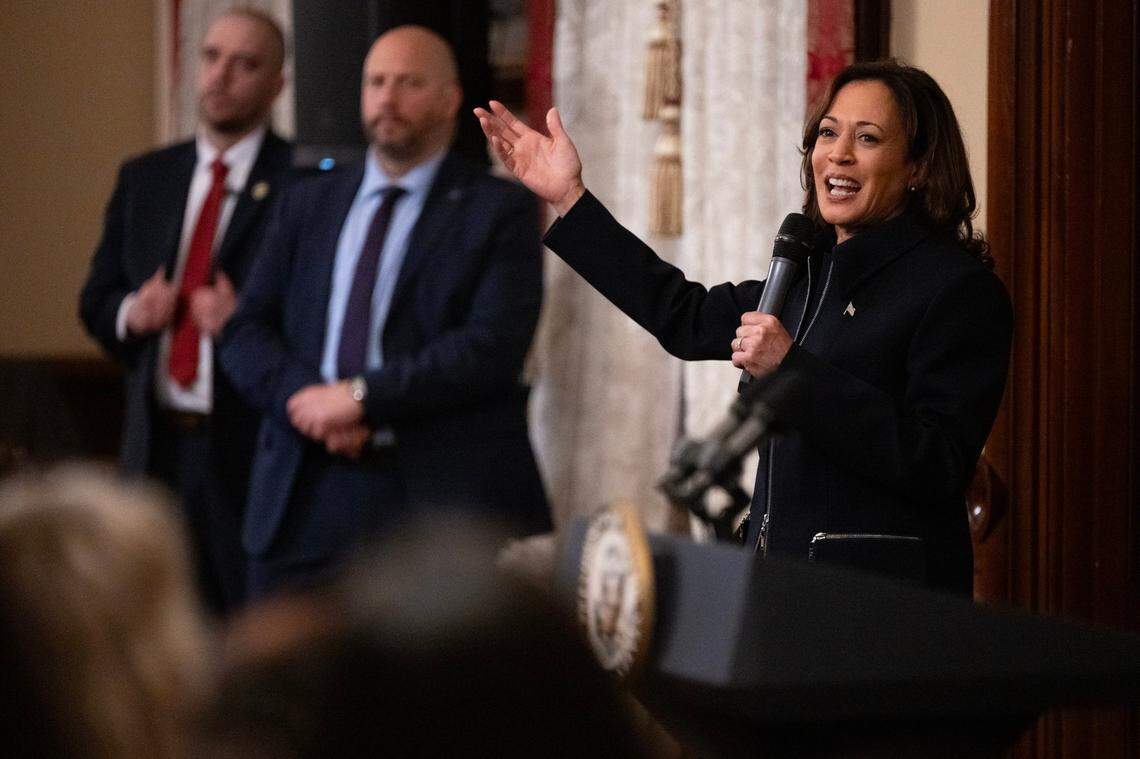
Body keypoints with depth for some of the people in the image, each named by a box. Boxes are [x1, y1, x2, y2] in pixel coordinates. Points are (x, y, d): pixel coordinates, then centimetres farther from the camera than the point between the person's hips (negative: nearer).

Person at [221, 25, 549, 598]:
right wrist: (304, 398, -10)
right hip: (304, 502, 4)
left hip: (443, 493, -4)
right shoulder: (307, 204, 17)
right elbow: (247, 332, 10)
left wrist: (362, 395, -14)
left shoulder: (500, 210, 3)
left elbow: (491, 347, -10)